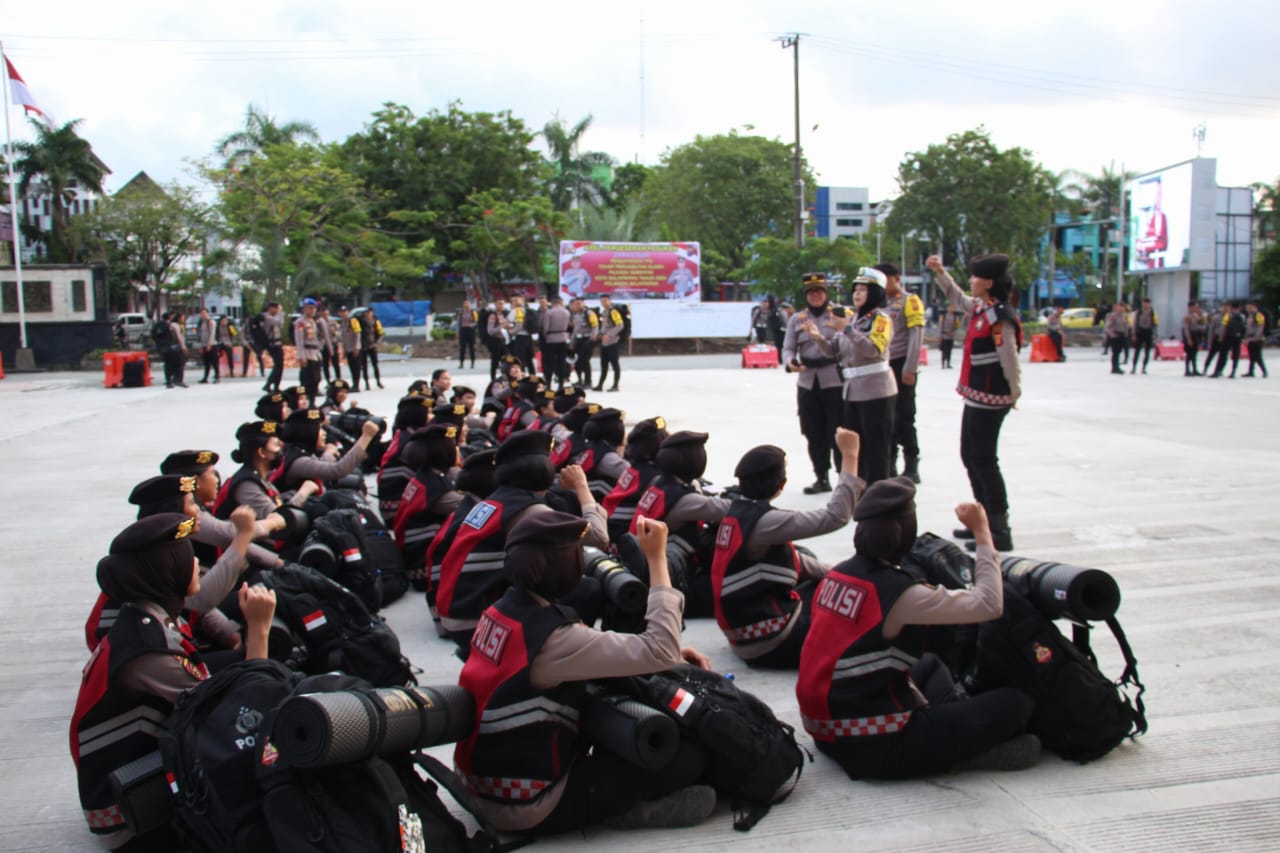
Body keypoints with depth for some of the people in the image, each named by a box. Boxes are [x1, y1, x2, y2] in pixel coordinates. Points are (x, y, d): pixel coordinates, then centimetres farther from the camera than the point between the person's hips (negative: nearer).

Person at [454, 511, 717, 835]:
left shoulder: (506, 607, -1)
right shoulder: (553, 638, -27)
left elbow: (593, 651, 9)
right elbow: (659, 652, -26)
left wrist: (671, 655, 1)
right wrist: (657, 558, -21)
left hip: (486, 778, 9)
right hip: (528, 806, -9)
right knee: (689, 755, -9)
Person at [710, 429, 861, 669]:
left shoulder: (739, 512, 5)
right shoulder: (763, 521, -22)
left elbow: (787, 557, 16)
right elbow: (835, 516, -23)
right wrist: (850, 456, -19)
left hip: (746, 628, 9)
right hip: (769, 644, -9)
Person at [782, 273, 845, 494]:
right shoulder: (796, 319, 9)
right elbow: (788, 348, 4)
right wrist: (790, 363, -17)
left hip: (835, 382, -3)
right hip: (807, 383, 3)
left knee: (837, 433, -2)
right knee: (814, 434, 9)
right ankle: (821, 478, 22)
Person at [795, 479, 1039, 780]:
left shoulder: (837, 574, 1)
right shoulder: (900, 593, -20)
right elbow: (989, 604, -14)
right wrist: (982, 532, -6)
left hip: (822, 729, 8)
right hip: (873, 748, -8)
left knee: (929, 665, 31)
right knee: (1016, 702, 0)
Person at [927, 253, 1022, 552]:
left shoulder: (1000, 318, -19)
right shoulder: (980, 309, 10)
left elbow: (1010, 360, -18)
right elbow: (957, 297, 31)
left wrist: (1013, 395, -9)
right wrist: (941, 273, 29)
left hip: (989, 400, -10)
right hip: (976, 396, 10)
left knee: (984, 461, -7)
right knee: (971, 457, 16)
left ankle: (1000, 531, 0)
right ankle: (985, 520, 27)